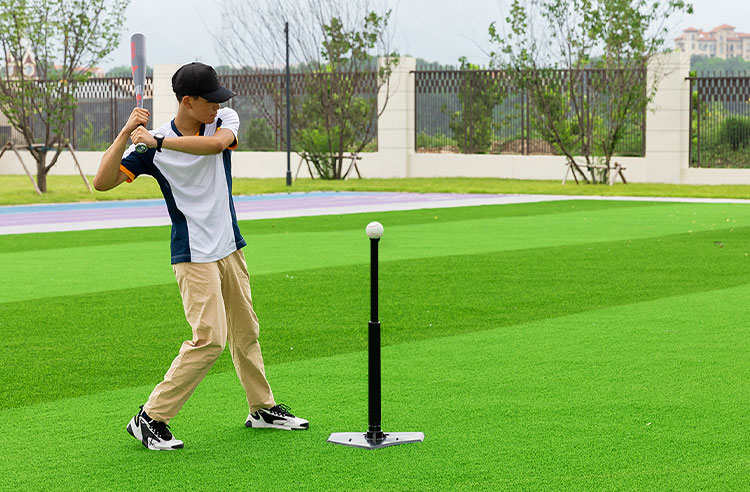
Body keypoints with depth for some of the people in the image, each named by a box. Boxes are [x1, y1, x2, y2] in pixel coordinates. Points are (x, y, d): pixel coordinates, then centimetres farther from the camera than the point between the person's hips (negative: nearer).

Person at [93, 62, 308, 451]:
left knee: (245, 331, 16)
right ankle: (151, 419, -11)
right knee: (210, 338, -15)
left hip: (230, 248, 6)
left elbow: (216, 143, -25)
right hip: (194, 255, -6)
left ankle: (263, 408, 32)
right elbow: (103, 182, -16)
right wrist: (127, 134, -23)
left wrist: (158, 141, -28)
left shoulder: (225, 120, -1)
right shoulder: (152, 146, -10)